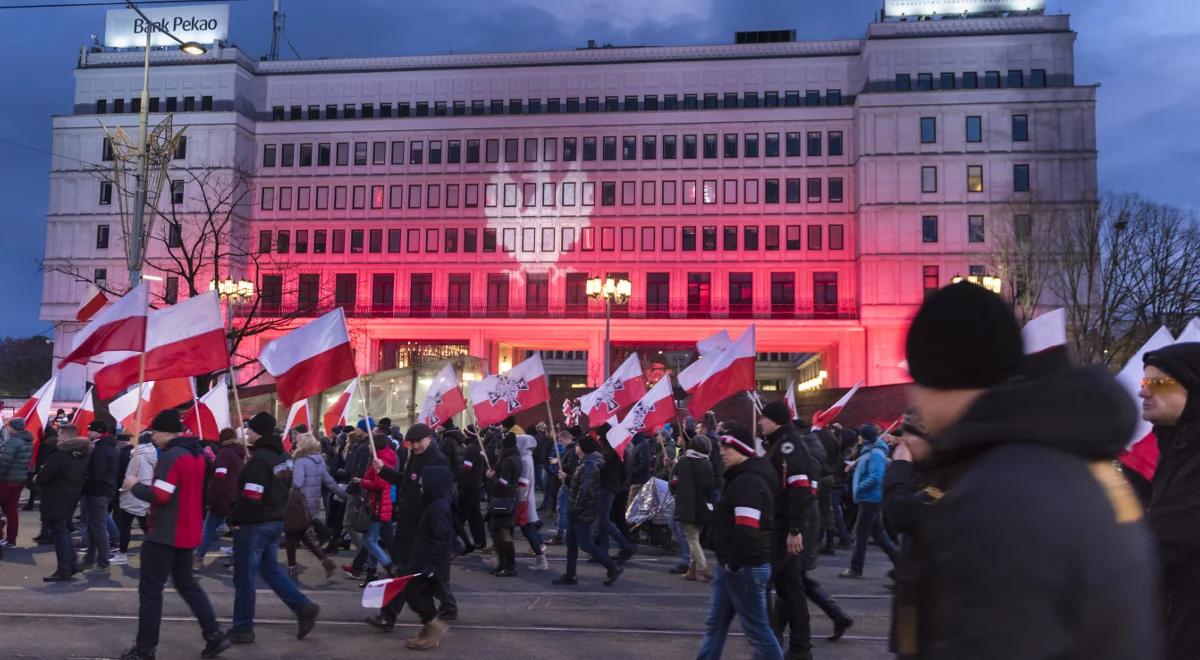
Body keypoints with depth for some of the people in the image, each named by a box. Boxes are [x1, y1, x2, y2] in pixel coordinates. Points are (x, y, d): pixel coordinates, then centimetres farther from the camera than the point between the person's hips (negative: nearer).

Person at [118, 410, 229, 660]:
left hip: (165, 534, -9)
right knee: (186, 583, 18)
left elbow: (159, 496, -23)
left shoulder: (171, 456, -17)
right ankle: (214, 635, 14)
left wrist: (134, 485, -7)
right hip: (188, 533, 9)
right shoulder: (197, 454, 11)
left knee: (150, 590, 1)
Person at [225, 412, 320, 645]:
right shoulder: (282, 456, 10)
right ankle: (304, 608, 11)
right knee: (271, 568, 19)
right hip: (275, 521, 9)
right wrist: (275, 511, 16)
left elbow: (250, 497, -25)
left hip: (253, 524, -9)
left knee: (244, 577, 3)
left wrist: (234, 518, -11)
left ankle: (242, 629, 13)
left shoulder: (259, 459, -21)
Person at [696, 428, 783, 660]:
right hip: (732, 565, 11)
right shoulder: (742, 478, 13)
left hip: (745, 568, -11)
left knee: (757, 629, 1)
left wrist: (734, 563, -18)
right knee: (715, 624, 17)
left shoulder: (748, 483, -21)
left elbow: (747, 531, -29)